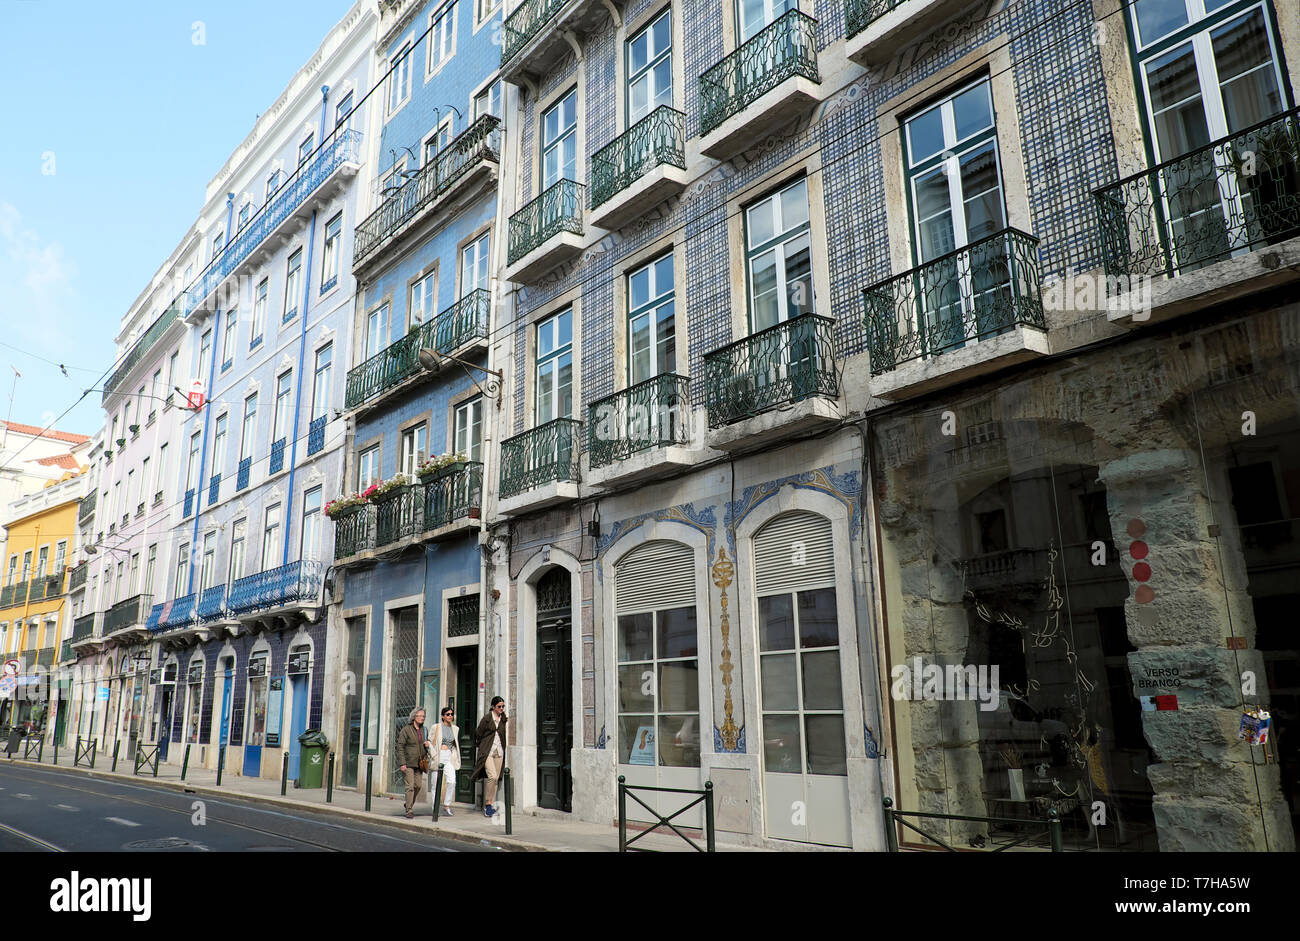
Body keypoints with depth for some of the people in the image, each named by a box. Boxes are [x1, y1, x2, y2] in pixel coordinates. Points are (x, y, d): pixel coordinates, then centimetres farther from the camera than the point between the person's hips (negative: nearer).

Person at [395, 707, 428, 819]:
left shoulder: (423, 729, 7)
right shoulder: (406, 729, -10)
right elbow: (400, 746, -11)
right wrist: (402, 763, -17)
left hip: (419, 763, 6)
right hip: (408, 763, -5)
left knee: (418, 785, 6)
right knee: (410, 786, -9)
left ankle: (409, 804, 29)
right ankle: (409, 811, -4)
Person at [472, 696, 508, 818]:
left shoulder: (503, 719, 10)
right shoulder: (486, 718, -4)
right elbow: (478, 735, 2)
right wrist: (484, 746, 9)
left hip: (499, 752, 5)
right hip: (487, 752, -5)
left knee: (495, 779, 3)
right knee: (492, 776, -19)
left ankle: (489, 806, 12)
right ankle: (488, 804, -6)